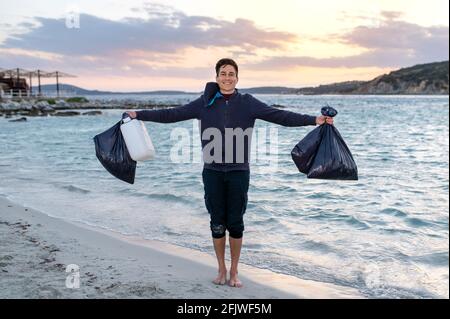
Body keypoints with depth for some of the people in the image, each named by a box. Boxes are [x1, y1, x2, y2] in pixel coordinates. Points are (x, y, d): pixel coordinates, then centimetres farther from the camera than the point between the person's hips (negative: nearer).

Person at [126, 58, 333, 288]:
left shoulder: (247, 103, 1)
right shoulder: (205, 103, 4)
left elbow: (279, 116, -6)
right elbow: (172, 114, 7)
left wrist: (313, 120, -15)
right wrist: (139, 115, 6)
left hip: (238, 172, -1)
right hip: (213, 172, 1)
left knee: (235, 223, 6)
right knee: (217, 223, 9)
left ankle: (234, 272, 24)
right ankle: (221, 270, 27)